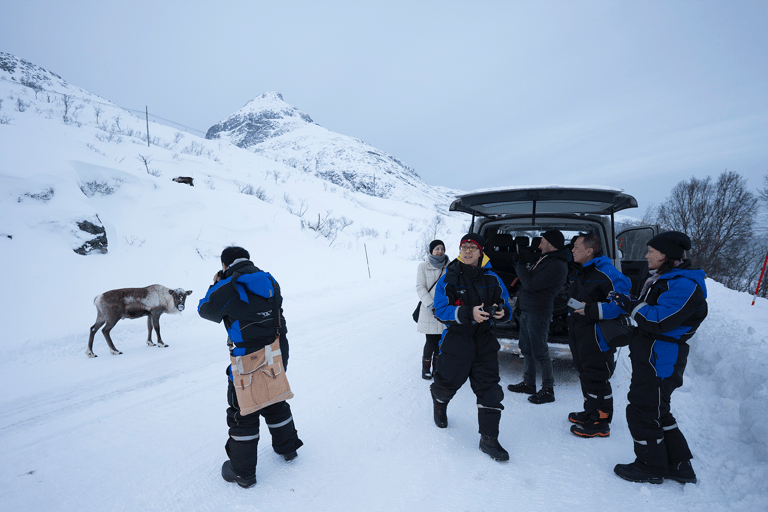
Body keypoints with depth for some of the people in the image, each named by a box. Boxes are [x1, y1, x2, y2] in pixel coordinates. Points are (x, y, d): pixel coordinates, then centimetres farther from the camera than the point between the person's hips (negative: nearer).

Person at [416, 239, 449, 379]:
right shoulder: (423, 267, -2)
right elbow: (420, 288, -6)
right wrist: (430, 305, -17)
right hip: (428, 310, -3)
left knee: (440, 341, 9)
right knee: (431, 342, -4)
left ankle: (436, 367, 26)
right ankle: (426, 368, 14)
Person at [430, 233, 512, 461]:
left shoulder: (492, 279, 1)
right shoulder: (449, 279, -7)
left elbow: (505, 305, 8)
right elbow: (440, 310, -14)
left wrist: (501, 311, -17)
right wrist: (469, 313, -29)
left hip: (485, 341, 2)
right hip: (456, 340, -2)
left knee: (490, 390, -1)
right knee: (448, 383, 12)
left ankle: (489, 439, 13)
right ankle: (439, 402, 49)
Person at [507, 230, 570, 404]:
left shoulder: (557, 266, -20)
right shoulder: (547, 258, 12)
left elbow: (531, 284, -22)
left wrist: (520, 265, -9)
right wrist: (522, 264, 5)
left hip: (538, 313, -10)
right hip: (527, 310, 10)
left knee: (540, 352, -2)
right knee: (526, 349, 17)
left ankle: (548, 390, 10)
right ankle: (529, 383, 30)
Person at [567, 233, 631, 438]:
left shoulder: (606, 274, -20)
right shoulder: (582, 273, 12)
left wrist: (591, 310, -27)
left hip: (596, 336, -10)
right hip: (579, 334, 10)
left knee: (596, 379, 0)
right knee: (586, 374, 20)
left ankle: (600, 424, 14)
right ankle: (590, 413, 36)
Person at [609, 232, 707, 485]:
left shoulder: (684, 285, -19)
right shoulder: (664, 279, 14)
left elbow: (658, 321, -27)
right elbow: (648, 311, 21)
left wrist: (629, 304, -16)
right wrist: (626, 302, 6)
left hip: (661, 360, -11)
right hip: (650, 356, 11)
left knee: (643, 411, 0)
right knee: (657, 411, 20)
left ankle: (652, 467, 18)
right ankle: (679, 466, 33)